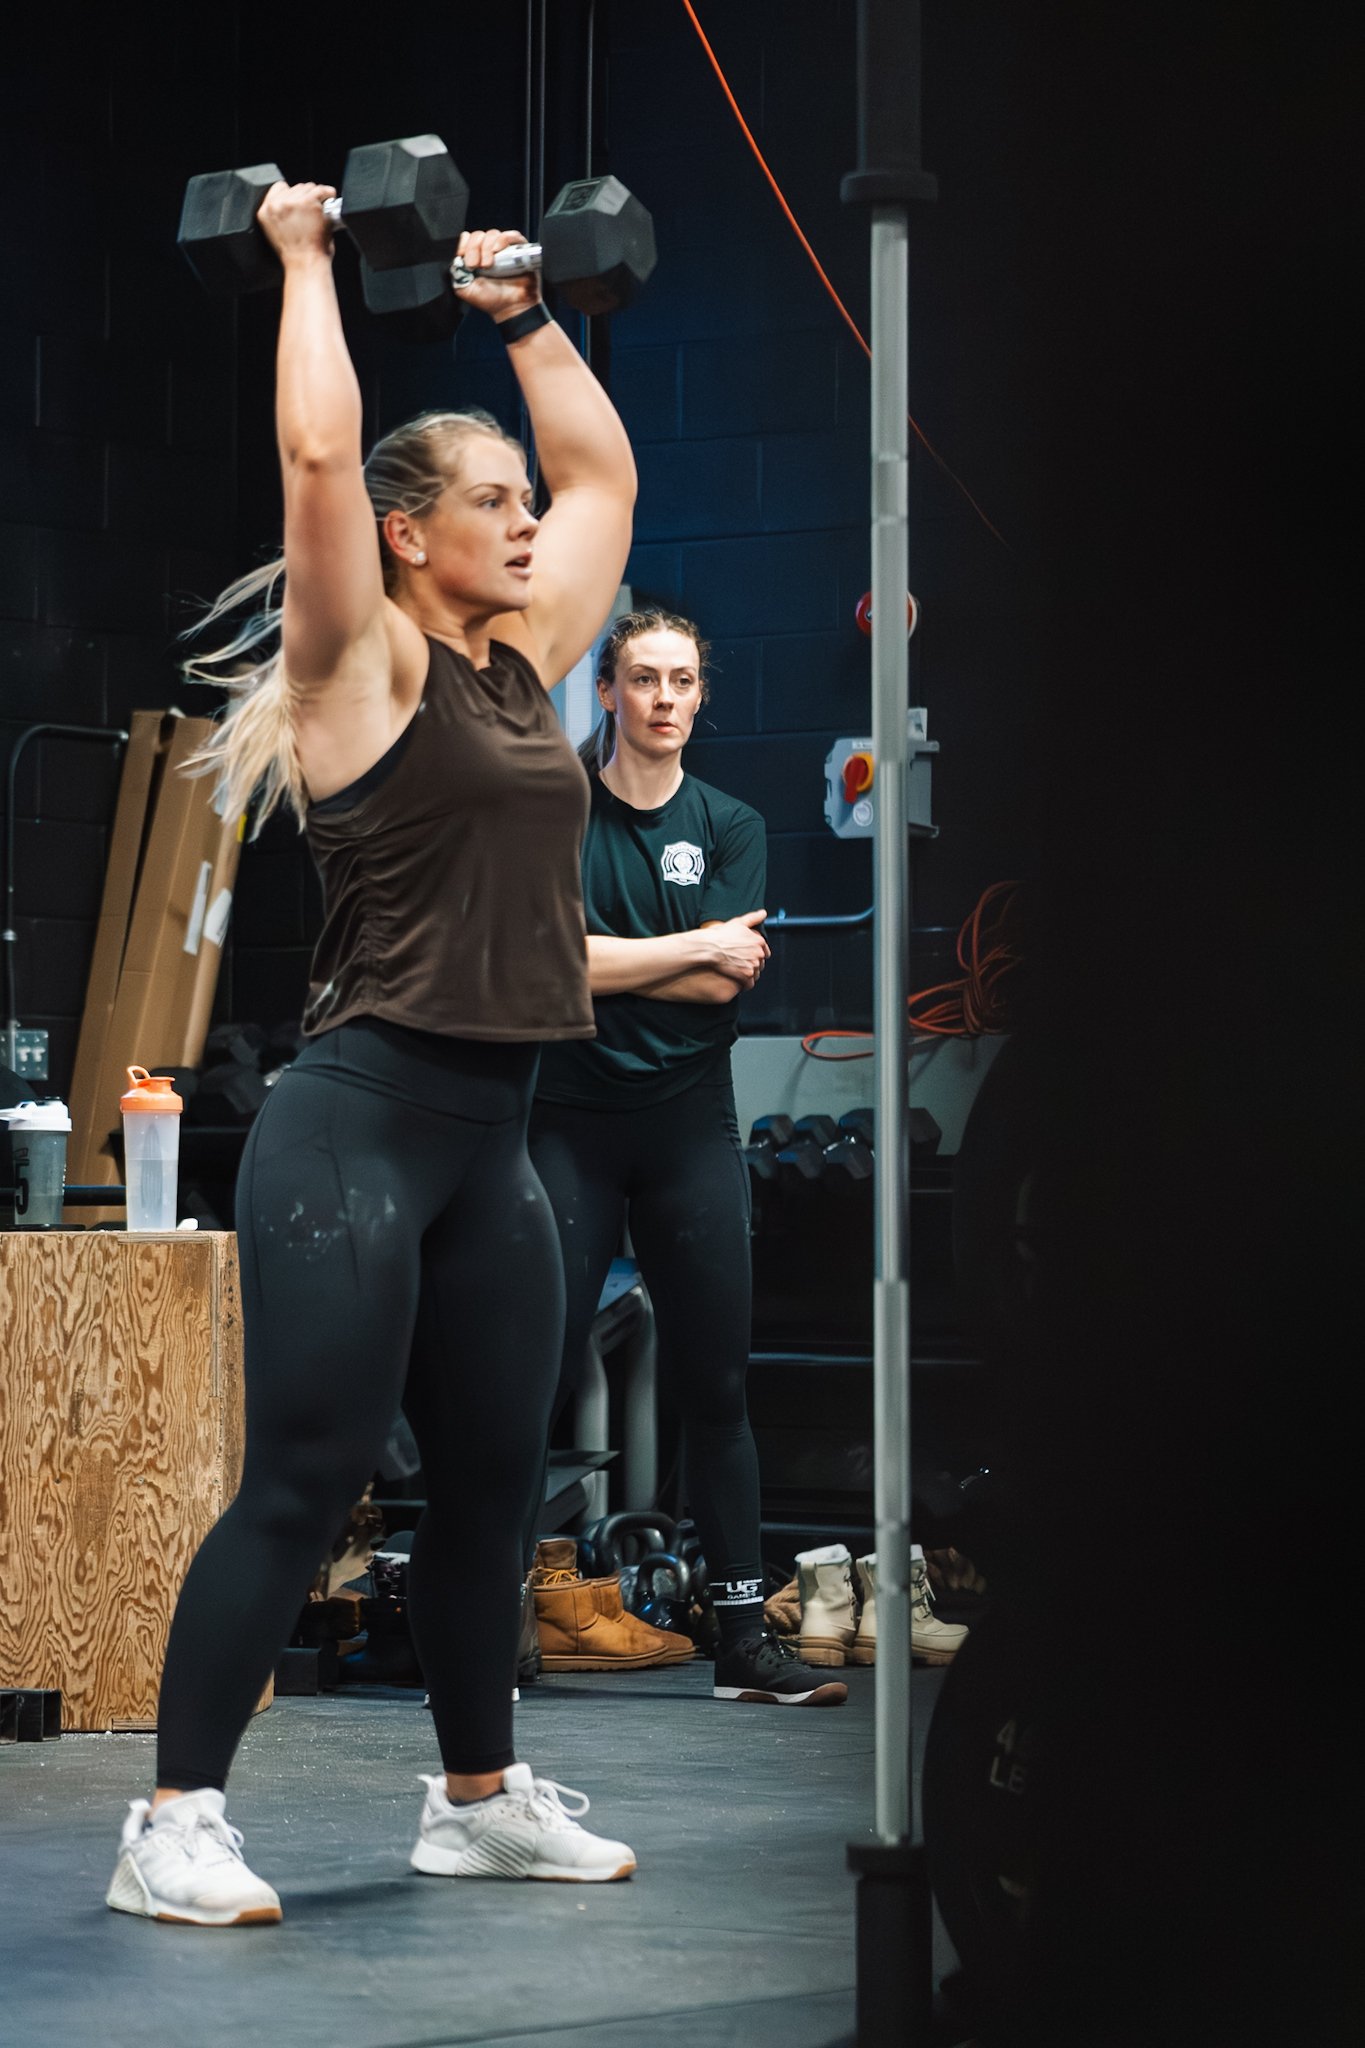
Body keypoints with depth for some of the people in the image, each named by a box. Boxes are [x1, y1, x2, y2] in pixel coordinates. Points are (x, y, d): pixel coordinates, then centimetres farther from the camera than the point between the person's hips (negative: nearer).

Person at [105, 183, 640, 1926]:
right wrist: (305, 262, -9)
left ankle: (481, 1798, 28)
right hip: (361, 1118, -8)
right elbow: (316, 449, -19)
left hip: (491, 1135, 8)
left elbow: (604, 472, 25)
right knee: (302, 1483, -7)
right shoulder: (366, 665, -7)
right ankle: (173, 1827, -1)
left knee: (491, 1478, 14)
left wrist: (523, 312, 25)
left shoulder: (523, 662, 13)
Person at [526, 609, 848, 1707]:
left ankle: (745, 1635, 6)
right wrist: (697, 947, -6)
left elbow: (725, 985, -4)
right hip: (571, 1116, -2)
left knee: (717, 1382, 3)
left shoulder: (732, 827, 9)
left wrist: (599, 964, -7)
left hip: (691, 1121, 3)